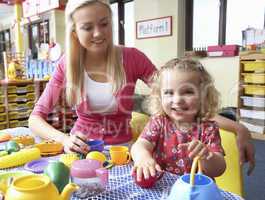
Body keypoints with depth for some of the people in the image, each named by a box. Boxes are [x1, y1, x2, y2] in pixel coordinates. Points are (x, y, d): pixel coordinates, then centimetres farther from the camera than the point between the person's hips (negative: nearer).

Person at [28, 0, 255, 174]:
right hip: (82, 151, 1)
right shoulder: (67, 65, -7)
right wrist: (64, 139, -27)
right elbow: (35, 118, -6)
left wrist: (238, 128, -21)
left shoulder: (131, 58, -10)